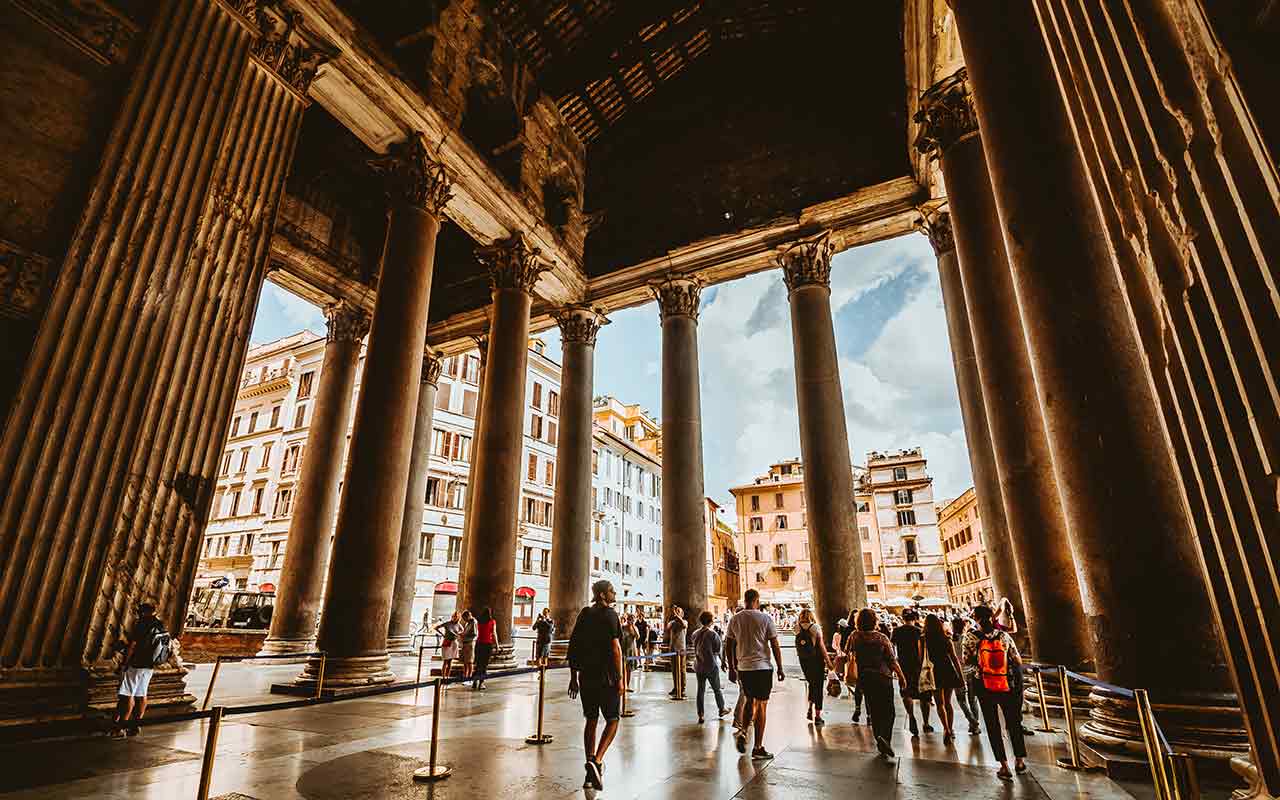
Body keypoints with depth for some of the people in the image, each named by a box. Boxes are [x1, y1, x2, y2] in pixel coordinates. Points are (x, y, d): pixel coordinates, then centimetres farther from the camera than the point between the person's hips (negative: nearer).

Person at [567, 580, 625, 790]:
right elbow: (615, 648, -17)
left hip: (586, 676, 6)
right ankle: (596, 761, -7)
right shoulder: (610, 615, -11)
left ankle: (591, 774, 18)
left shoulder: (584, 614, 7)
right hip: (607, 677, -6)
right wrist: (620, 678, -13)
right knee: (612, 720, 10)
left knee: (591, 720, 15)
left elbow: (572, 646, 9)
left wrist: (573, 677, 15)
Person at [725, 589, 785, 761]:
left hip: (743, 668, 4)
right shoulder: (765, 618, -8)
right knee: (761, 705, 5)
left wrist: (731, 668, 16)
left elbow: (729, 646, 7)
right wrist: (780, 668, 3)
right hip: (762, 667, -3)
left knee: (750, 701, 22)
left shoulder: (735, 619, 2)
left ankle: (743, 732, 6)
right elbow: (775, 646, -7)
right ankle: (758, 748, 8)